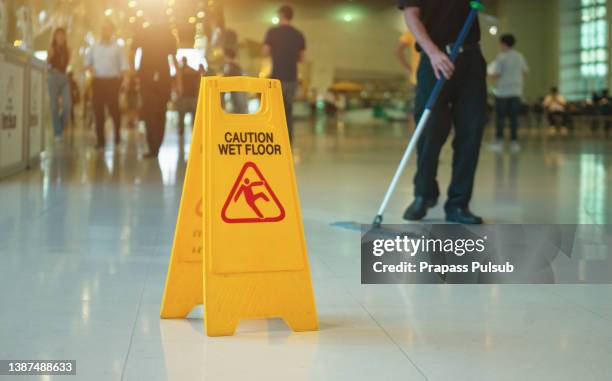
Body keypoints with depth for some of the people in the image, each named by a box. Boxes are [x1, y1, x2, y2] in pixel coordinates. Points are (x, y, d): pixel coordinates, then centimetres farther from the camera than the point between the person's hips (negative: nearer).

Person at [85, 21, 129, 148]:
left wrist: (126, 78, -20)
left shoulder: (117, 47, 2)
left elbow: (124, 65, -5)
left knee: (113, 108, -5)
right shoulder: (94, 47, 11)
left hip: (113, 81, -3)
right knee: (98, 110, -1)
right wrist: (91, 70, 1)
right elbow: (87, 61, 21)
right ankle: (101, 139, 4)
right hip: (98, 81, 3)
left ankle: (117, 133, 21)